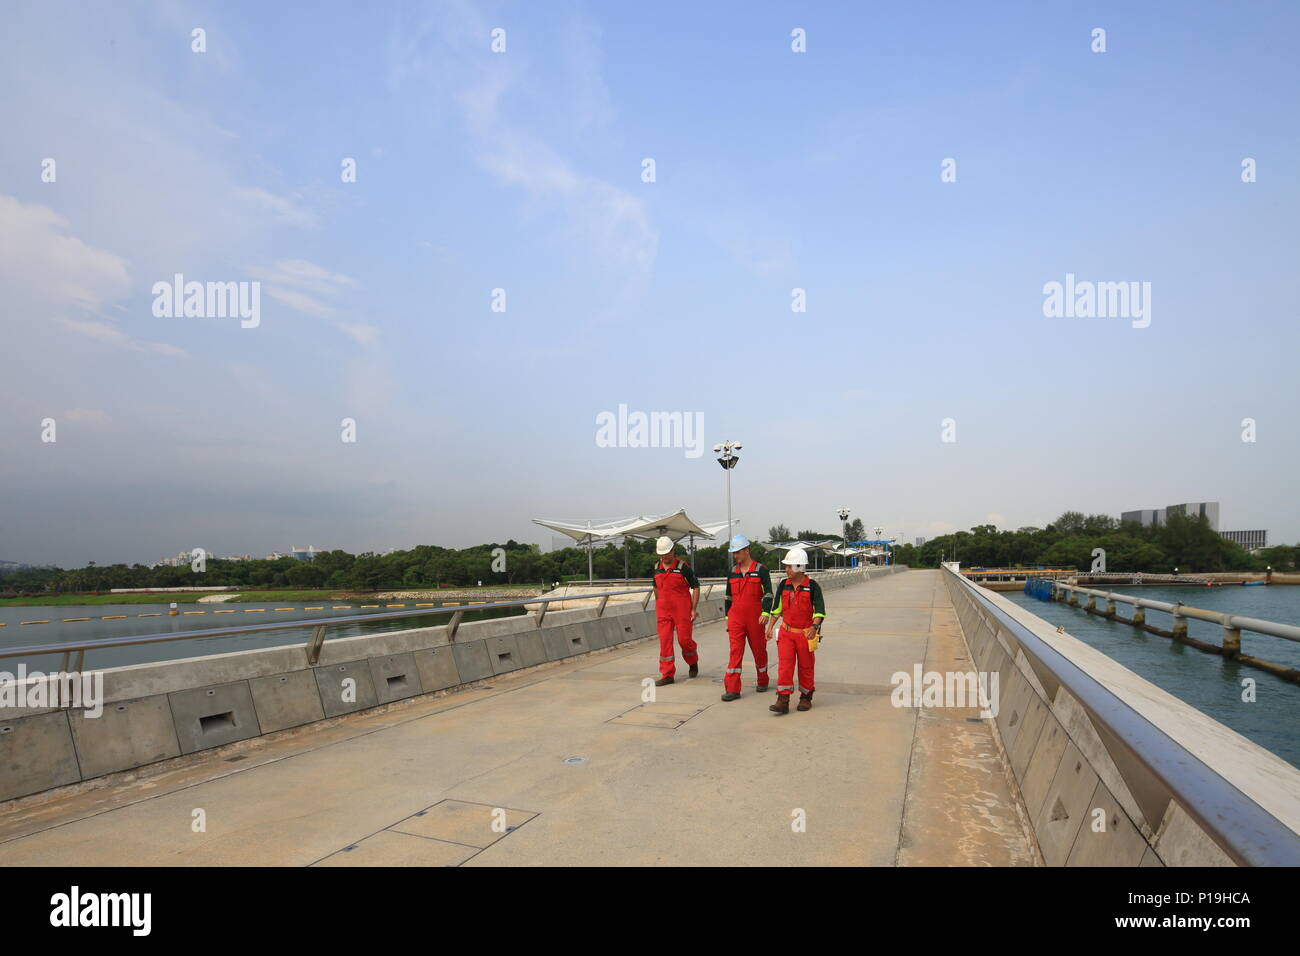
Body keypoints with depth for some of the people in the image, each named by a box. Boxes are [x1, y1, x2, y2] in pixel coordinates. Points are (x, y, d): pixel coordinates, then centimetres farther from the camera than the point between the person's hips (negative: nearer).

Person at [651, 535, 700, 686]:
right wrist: (657, 606, 24)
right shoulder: (657, 567, 6)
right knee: (665, 641, -2)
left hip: (682, 610, -4)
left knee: (684, 639, 0)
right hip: (663, 610, 4)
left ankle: (693, 662, 30)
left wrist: (694, 609, -8)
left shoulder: (683, 566, -9)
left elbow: (696, 587, -5)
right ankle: (667, 675, 3)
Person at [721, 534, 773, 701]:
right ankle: (732, 690, -7)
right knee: (735, 651, -5)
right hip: (736, 617, 3)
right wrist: (727, 616, 14)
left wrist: (765, 613, -19)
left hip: (754, 617, -3)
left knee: (759, 650, 11)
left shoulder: (760, 570, -4)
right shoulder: (732, 571, 9)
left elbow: (768, 593, -8)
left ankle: (763, 681, 32)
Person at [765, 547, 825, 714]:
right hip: (786, 632, 3)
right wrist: (770, 627, 8)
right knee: (784, 665, -8)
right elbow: (776, 607, 13)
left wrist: (814, 627, -29)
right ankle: (783, 701, -9)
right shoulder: (784, 585, 4)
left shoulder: (812, 586, -9)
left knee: (805, 666, 9)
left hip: (805, 634, -3)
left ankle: (806, 698, 28)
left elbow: (820, 610, -13)